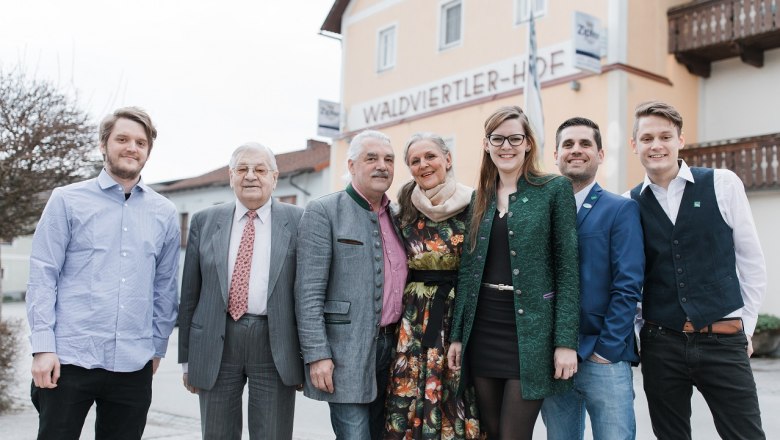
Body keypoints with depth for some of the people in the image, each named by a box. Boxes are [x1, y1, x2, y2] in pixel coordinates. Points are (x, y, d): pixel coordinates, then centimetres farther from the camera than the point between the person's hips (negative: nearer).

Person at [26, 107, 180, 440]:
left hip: (134, 366, 2)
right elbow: (42, 277, -2)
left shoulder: (164, 213, 8)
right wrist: (43, 347, -8)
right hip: (69, 360, -2)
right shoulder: (67, 201, 1)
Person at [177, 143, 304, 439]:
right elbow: (190, 294, 9)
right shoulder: (204, 222, 8)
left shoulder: (297, 221, 2)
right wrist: (187, 358, 8)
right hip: (216, 346, 2)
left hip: (275, 346, -2)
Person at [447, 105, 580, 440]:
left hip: (529, 331, -4)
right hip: (482, 330, 5)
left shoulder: (555, 189, -2)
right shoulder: (479, 198, 12)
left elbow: (567, 268, -6)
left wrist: (566, 341, -12)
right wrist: (457, 335, 7)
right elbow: (468, 271, 11)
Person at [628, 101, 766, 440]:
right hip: (661, 344, 2)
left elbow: (751, 260, 5)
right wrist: (637, 332, 7)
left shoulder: (722, 185, 0)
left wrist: (745, 326, 5)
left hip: (724, 340, -1)